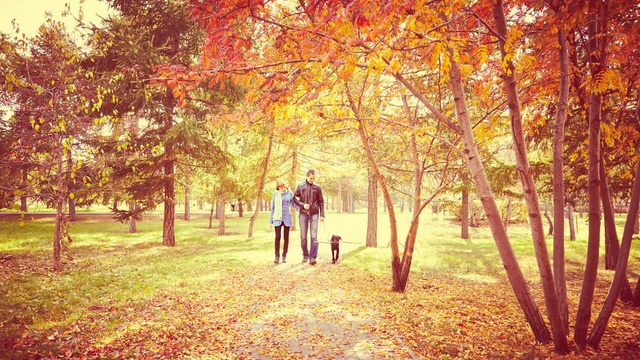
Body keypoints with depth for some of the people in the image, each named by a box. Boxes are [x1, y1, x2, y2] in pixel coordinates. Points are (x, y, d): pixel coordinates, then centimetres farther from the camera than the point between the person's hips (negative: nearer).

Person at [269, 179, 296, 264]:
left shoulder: (289, 193, 1)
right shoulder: (275, 194, 1)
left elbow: (294, 204, 8)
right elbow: (273, 207, 7)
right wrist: (271, 220, 7)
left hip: (287, 218, 1)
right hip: (277, 219, 0)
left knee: (286, 237, 6)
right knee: (278, 237, -3)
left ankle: (284, 255, 15)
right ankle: (277, 256, 4)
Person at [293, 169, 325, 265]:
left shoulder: (317, 187, 5)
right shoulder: (300, 187, 4)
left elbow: (321, 202, 7)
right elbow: (295, 199, 8)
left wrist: (322, 214, 2)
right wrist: (302, 205, -9)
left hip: (314, 214, -1)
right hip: (303, 214, 1)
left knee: (314, 237, -7)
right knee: (303, 237, 6)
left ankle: (312, 257, -6)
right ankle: (305, 255, 20)